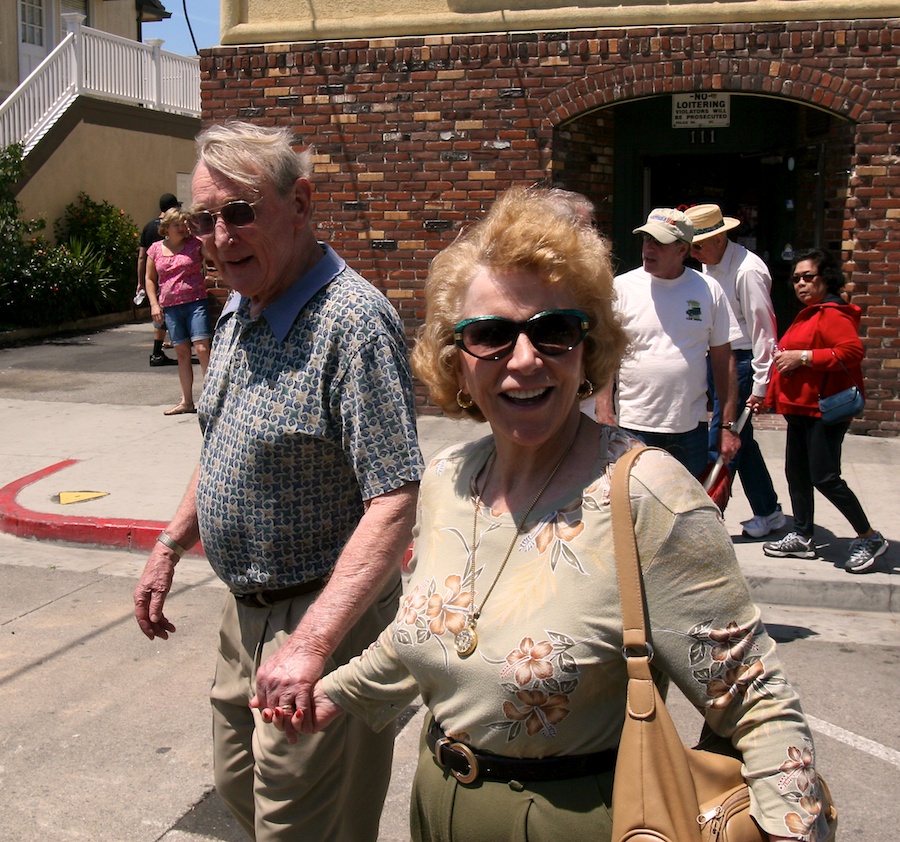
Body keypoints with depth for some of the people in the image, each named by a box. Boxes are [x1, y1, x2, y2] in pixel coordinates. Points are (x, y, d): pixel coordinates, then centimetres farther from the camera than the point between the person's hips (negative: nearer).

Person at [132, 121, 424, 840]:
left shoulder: (352, 323, -25)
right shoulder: (237, 313, 5)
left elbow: (394, 502, -30)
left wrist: (311, 645, -36)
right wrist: (170, 547, 17)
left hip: (324, 618, -9)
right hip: (245, 612, 9)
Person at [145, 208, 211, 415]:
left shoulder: (195, 244, 2)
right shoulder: (156, 249, 9)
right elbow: (150, 279, 14)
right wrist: (154, 304, 3)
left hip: (196, 302, -3)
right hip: (170, 307, 3)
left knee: (202, 348, -13)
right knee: (181, 353, 8)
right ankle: (187, 401, 15)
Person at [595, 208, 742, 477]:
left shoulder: (708, 290, 3)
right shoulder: (622, 288, -2)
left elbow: (723, 360, 7)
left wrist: (727, 426, 4)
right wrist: (605, 418, -12)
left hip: (691, 428, 2)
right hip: (633, 426, -2)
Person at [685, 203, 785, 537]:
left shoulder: (747, 270, -18)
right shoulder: (711, 265, 9)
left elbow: (763, 329, -18)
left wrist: (760, 385, -18)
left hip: (742, 362, -9)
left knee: (723, 442, -4)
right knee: (740, 440, 14)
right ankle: (768, 513, 25)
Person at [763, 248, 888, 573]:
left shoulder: (833, 314, -13)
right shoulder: (807, 315, 19)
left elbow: (852, 352, -26)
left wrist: (802, 357, -23)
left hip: (825, 409, -10)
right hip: (801, 408, 10)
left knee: (825, 478, -9)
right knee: (797, 473, 12)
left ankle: (869, 538, 4)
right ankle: (802, 537, 22)